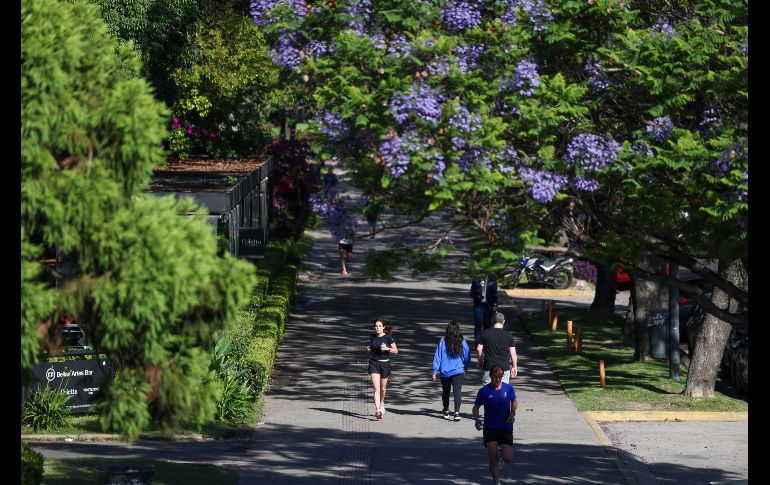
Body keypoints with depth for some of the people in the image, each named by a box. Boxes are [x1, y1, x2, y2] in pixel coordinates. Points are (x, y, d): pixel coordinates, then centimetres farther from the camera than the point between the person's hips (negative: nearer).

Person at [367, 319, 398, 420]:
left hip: (385, 363, -1)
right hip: (374, 363, 1)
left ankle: (381, 404, 43)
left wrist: (387, 348, -20)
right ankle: (377, 410, -19)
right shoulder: (372, 337, 4)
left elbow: (395, 351, -4)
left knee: (383, 388, 14)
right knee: (376, 388, -12)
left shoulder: (388, 337, -6)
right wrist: (368, 349, -2)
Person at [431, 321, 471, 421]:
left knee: (445, 392, 18)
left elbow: (437, 357, -4)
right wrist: (466, 367, 29)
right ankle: (457, 412, -21)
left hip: (445, 372, 1)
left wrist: (435, 371, 2)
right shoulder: (462, 342, -4)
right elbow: (467, 356, 9)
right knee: (457, 391, -6)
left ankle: (446, 412, 32)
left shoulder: (442, 342, -6)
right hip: (458, 371, -1)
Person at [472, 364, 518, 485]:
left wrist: (513, 413, -3)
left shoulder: (508, 388, -1)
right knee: (493, 459, -10)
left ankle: (501, 453, 31)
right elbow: (476, 408, 5)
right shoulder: (484, 391, -4)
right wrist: (477, 420, -13)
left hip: (506, 428, 1)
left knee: (508, 459, -7)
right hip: (490, 428, -1)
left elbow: (514, 402, 17)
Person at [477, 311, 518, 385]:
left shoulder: (485, 333, -1)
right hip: (504, 367, 0)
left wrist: (480, 362, 16)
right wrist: (515, 367, 10)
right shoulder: (508, 335, -2)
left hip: (489, 367, 0)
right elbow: (513, 353, -1)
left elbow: (478, 350, 0)